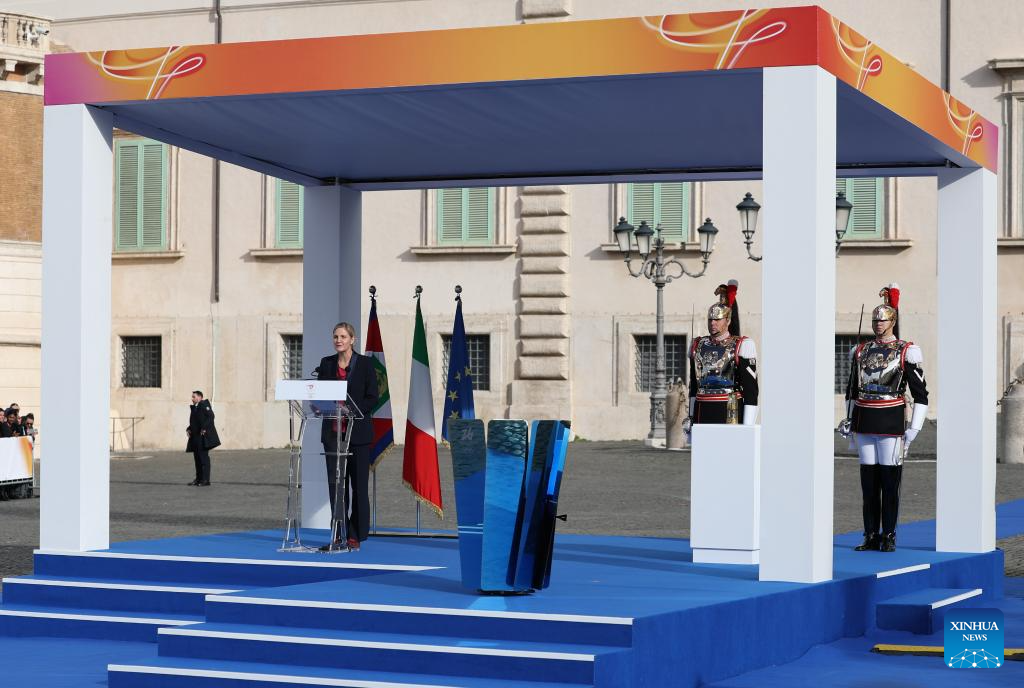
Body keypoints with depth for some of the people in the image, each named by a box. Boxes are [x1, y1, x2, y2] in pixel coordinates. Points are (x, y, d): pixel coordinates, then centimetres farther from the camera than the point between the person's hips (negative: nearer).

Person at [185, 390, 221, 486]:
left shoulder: (204, 404, -8)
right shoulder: (194, 407, 19)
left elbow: (211, 416, -18)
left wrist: (204, 428, -22)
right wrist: (189, 429, 10)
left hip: (203, 436, -9)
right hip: (195, 436, 9)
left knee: (204, 458, -9)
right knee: (197, 457, 12)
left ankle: (206, 480, -8)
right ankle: (198, 479, 19)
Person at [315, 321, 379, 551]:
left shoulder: (365, 364, 0)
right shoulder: (326, 364, 10)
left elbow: (372, 398, -4)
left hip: (357, 430, -3)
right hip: (333, 430, 3)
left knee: (358, 483, -1)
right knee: (335, 482, 0)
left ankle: (355, 536, 4)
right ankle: (338, 534, 4)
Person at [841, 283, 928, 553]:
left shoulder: (906, 352, -3)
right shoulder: (861, 351, 10)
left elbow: (921, 396, -2)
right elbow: (851, 390, 20)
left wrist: (913, 430, -8)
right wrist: (848, 422, 14)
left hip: (891, 424, -4)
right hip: (864, 423, 4)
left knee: (890, 482, -1)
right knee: (868, 481, 6)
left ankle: (889, 537, 6)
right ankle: (871, 536, 11)